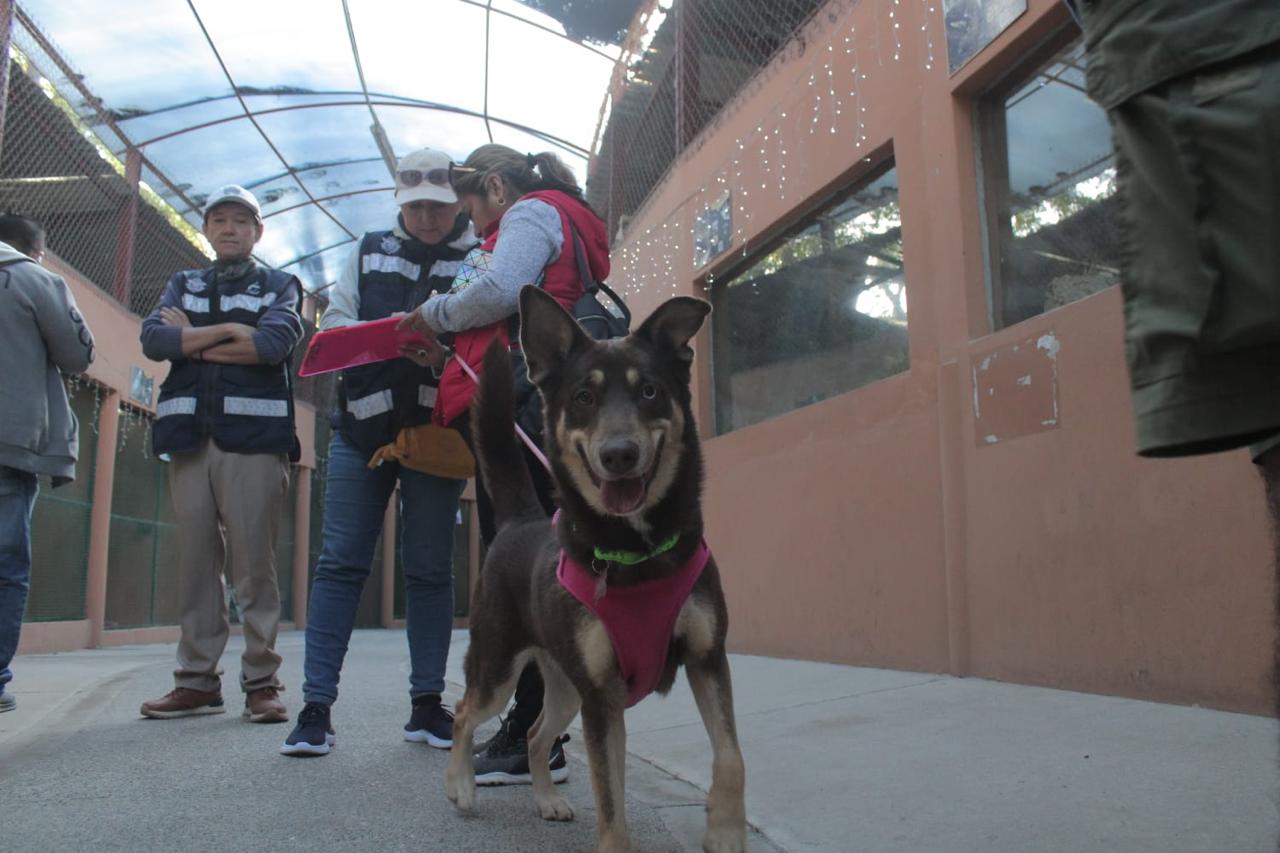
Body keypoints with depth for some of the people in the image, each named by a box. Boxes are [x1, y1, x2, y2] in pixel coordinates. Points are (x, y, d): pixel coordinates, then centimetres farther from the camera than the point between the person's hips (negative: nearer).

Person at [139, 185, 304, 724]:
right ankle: (197, 682, 10)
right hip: (189, 438, 3)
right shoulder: (182, 285, 23)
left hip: (255, 439, -3)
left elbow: (274, 343, -8)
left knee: (255, 563, -5)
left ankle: (261, 683, -1)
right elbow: (152, 339, 3)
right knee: (195, 563, 3)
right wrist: (228, 330, -5)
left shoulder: (280, 286, 14)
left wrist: (190, 343, -1)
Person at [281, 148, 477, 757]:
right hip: (362, 427, 2)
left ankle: (427, 705, 15)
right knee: (341, 563, 0)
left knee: (430, 569, 5)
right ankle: (316, 706, 6)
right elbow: (333, 322, 7)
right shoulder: (370, 252, 15)